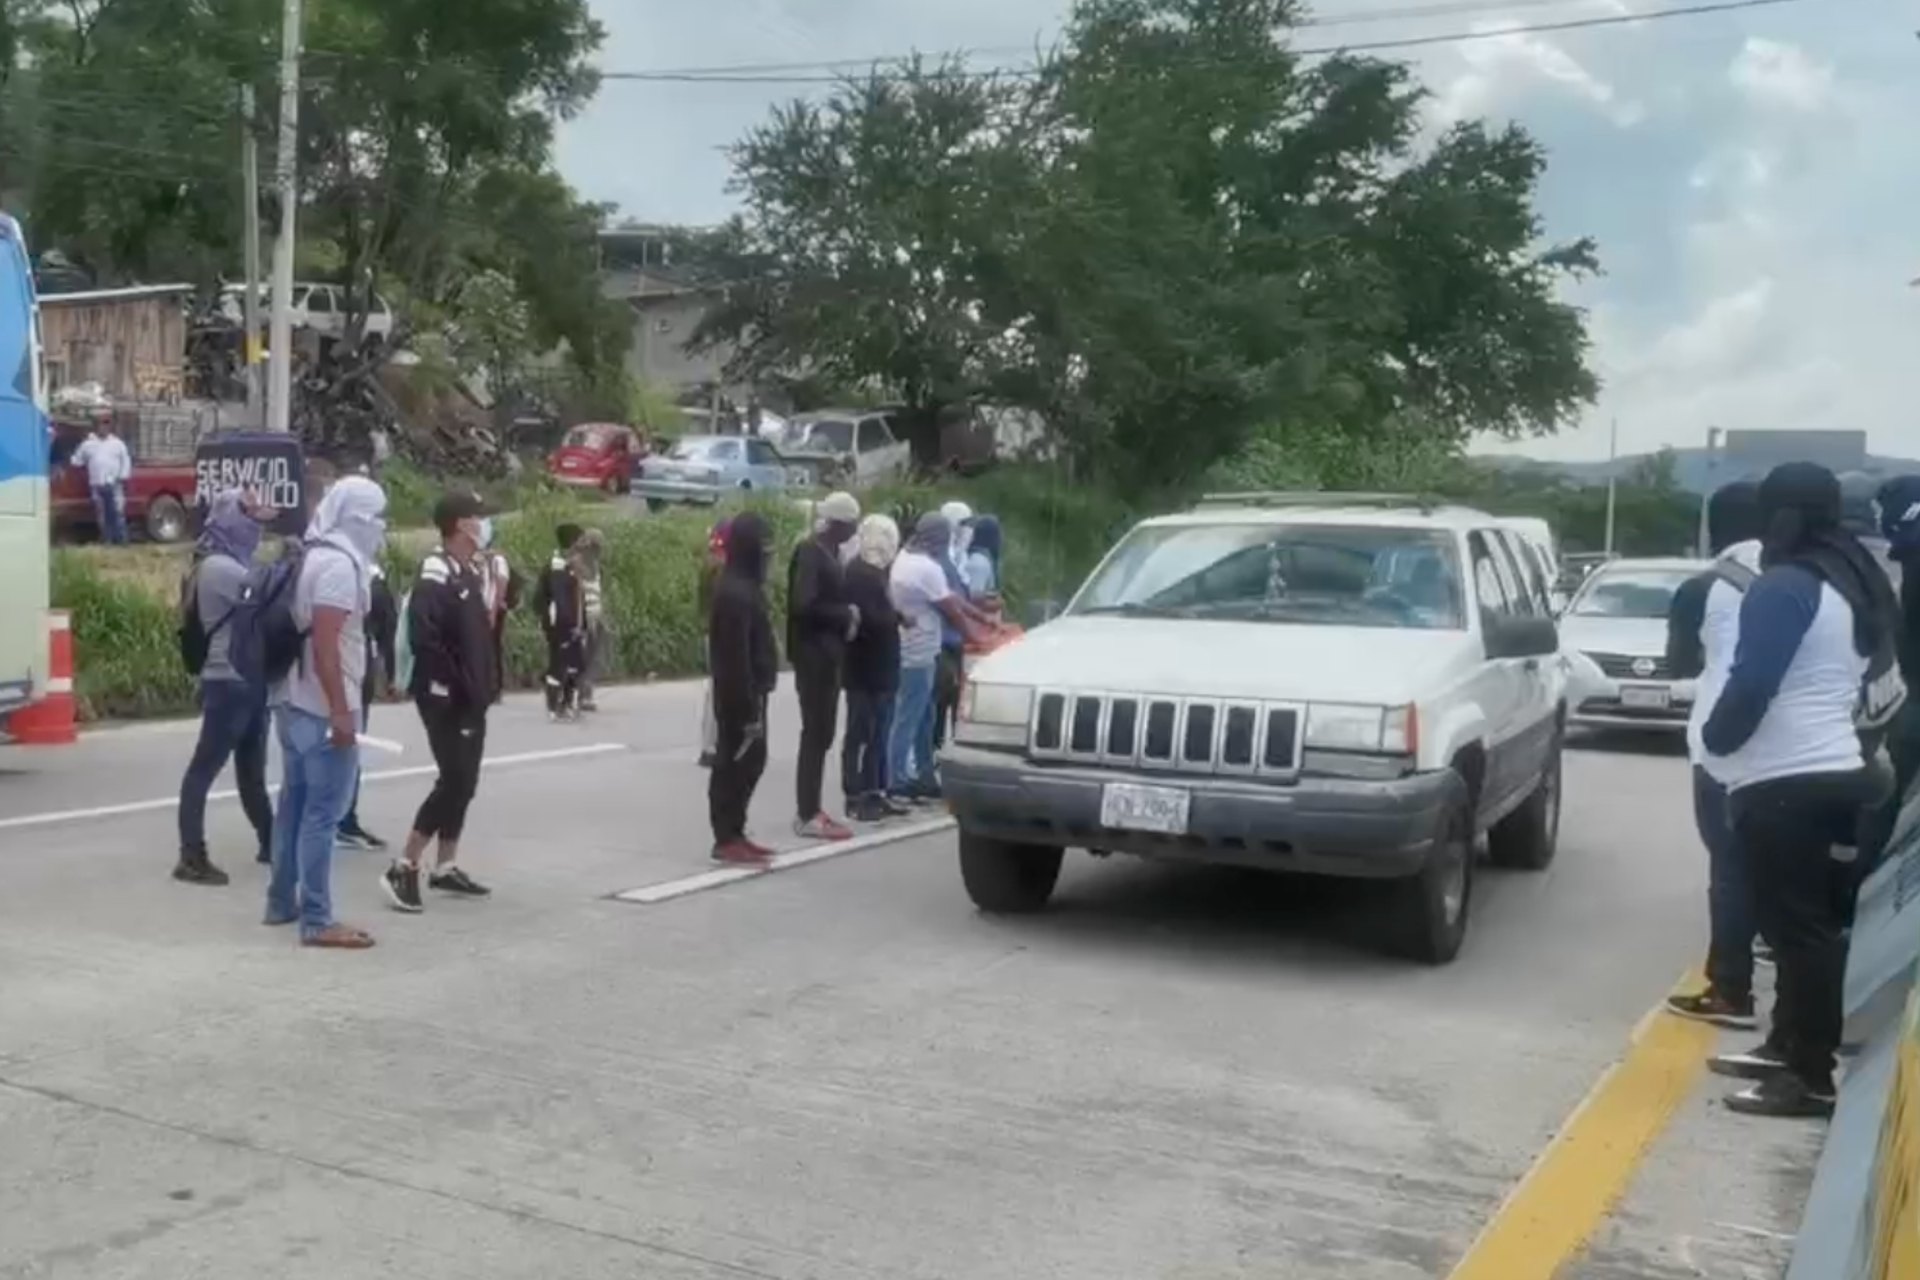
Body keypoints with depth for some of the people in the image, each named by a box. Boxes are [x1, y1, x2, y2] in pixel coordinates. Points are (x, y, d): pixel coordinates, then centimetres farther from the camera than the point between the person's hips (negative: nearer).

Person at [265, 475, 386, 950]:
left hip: (296, 702, 10)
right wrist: (341, 711, -24)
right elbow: (325, 645, -23)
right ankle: (317, 920, -3)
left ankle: (282, 901, 26)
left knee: (296, 803, 17)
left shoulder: (313, 557, 13)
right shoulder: (340, 564, -16)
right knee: (323, 812, -6)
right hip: (324, 709, -10)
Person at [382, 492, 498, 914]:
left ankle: (446, 868, 23)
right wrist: (454, 684, -21)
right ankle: (403, 869, -7)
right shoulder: (436, 574, -17)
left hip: (471, 698, 9)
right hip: (445, 698, -9)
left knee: (463, 782, 13)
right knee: (455, 781, -12)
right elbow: (423, 637, -26)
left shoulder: (473, 572, 13)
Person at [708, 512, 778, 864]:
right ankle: (726, 839, 4)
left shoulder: (743, 586, 12)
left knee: (749, 761, 15)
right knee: (735, 763, -3)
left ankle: (734, 833, 22)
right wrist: (750, 708, -23)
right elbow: (736, 657, -23)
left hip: (749, 692, 10)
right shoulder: (736, 592, -20)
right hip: (739, 695, -10)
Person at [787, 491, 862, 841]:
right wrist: (846, 615, -14)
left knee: (822, 734, 13)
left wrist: (846, 618, -1)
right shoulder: (809, 552, -16)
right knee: (815, 734, -6)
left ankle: (811, 809, 20)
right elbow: (803, 605, -25)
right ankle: (807, 816, -1)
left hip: (828, 654, 9)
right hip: (814, 655, -9)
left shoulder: (829, 552, 12)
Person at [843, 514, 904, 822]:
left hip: (878, 668, 10)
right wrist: (898, 616, -11)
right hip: (866, 669, -10)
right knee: (861, 733, -4)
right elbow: (870, 620, -25)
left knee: (877, 733, 14)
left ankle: (875, 792, 21)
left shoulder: (873, 572, 16)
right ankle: (856, 797, 1)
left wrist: (893, 616, 2)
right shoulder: (860, 575, -16)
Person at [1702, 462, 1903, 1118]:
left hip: (1785, 782, -10)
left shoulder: (1785, 586, -15)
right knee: (1809, 922, 17)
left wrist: (1715, 738, -3)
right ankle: (1788, 1047, 27)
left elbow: (1751, 685, -20)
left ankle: (1811, 1077, -2)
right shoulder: (1854, 586, 15)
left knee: (1797, 926, -6)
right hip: (1836, 773, 10)